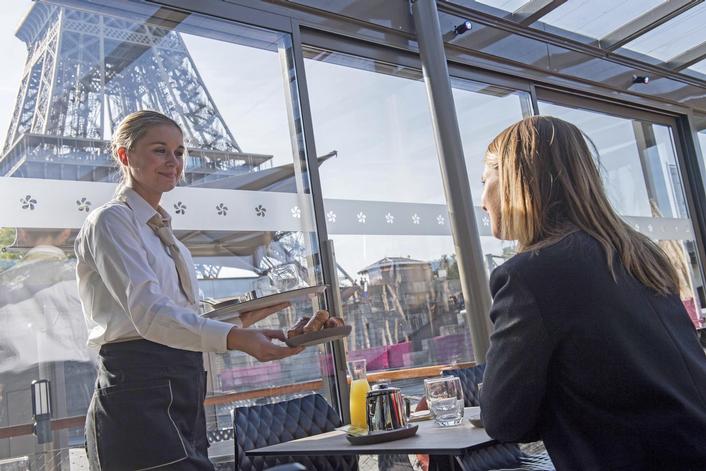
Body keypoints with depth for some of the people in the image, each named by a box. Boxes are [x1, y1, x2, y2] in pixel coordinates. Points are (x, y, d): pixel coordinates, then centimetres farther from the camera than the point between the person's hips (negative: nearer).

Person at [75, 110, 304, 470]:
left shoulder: (161, 230, 20)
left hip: (184, 393, 8)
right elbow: (148, 312, -21)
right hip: (140, 390, -8)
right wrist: (235, 338, -34)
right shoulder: (110, 220, -6)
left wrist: (241, 320, 6)